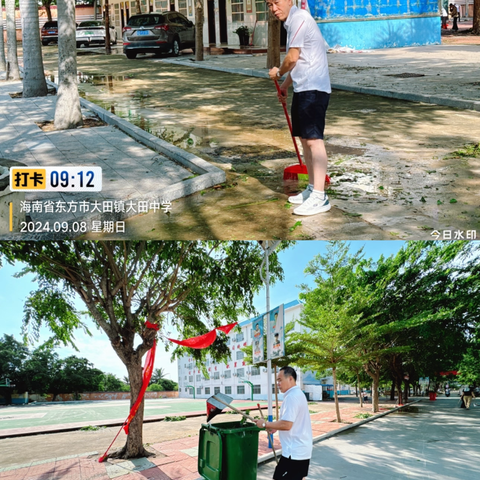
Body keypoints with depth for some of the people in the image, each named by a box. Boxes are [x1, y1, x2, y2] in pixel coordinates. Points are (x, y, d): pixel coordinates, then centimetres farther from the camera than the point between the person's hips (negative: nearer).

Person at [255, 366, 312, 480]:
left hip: (294, 451, -11)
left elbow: (286, 424, -25)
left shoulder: (291, 397, -19)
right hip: (303, 449, 11)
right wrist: (275, 427, 13)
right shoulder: (298, 393, 14)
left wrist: (265, 424, -14)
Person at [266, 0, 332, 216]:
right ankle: (312, 188, 23)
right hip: (303, 88, 11)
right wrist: (285, 84, 34)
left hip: (314, 88, -11)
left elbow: (292, 58, -15)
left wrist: (278, 73, 4)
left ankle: (319, 197, -16)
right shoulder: (292, 22, 18)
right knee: (304, 138, 14)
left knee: (314, 139, -14)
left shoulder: (299, 18, -13)